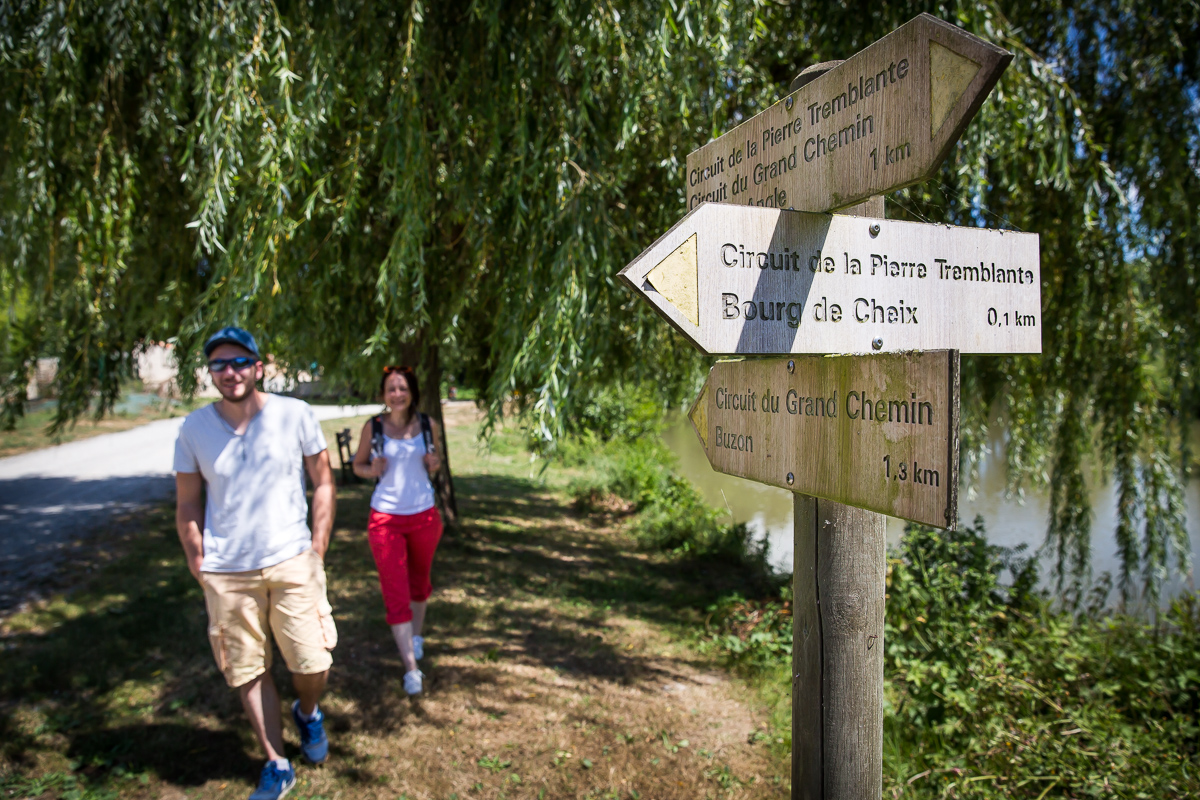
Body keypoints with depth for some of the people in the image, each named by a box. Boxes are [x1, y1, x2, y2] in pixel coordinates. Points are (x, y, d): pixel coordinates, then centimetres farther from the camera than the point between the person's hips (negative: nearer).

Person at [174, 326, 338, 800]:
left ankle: (307, 713, 36)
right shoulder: (194, 429, 0)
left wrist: (317, 550, -2)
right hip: (226, 574, 1)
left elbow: (323, 483, 3)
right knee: (248, 672, 8)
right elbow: (187, 504, 7)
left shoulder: (295, 415, -4)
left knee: (313, 664, 1)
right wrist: (198, 565, 1)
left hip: (292, 563, -1)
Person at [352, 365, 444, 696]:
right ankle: (411, 668, 2)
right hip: (386, 517, -2)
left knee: (419, 580, 21)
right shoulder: (373, 427, -6)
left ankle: (416, 634, 47)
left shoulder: (428, 426, -1)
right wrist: (373, 469, -16)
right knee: (395, 593, -4)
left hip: (424, 515, 2)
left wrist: (434, 465, -10)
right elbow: (358, 465, 6)